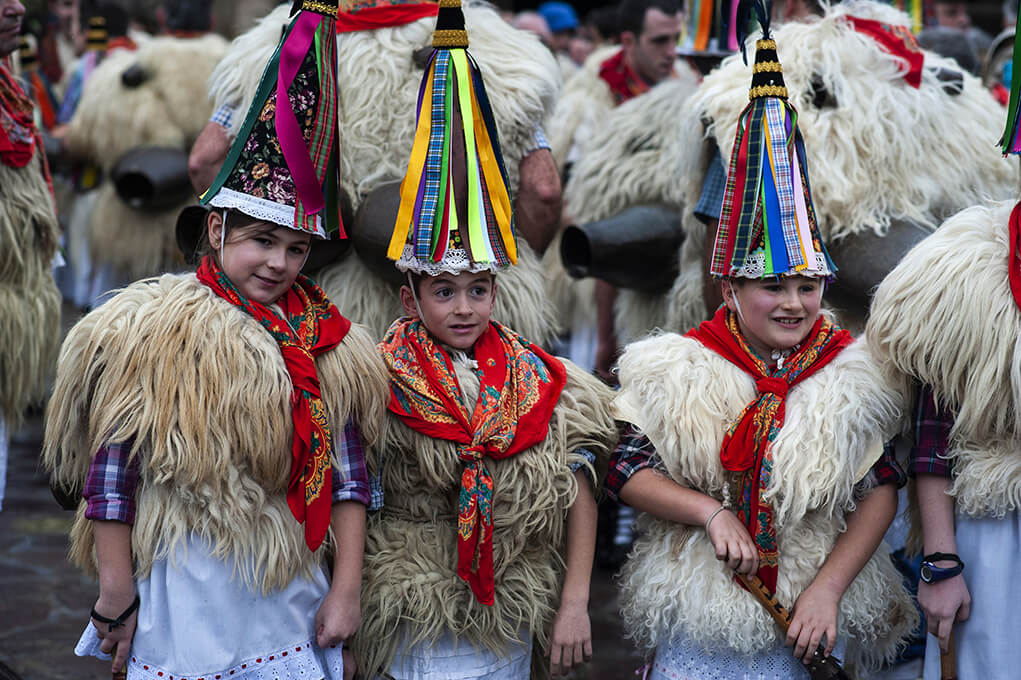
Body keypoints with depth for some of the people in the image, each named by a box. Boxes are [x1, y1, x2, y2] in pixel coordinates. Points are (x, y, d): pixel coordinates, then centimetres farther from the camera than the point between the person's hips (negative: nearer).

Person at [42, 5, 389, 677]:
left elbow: (348, 474, 5)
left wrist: (347, 589, 1)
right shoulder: (151, 329, -8)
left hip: (294, 600, 4)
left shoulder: (327, 344, 4)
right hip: (183, 599, -4)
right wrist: (118, 594, -7)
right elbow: (111, 465, -7)